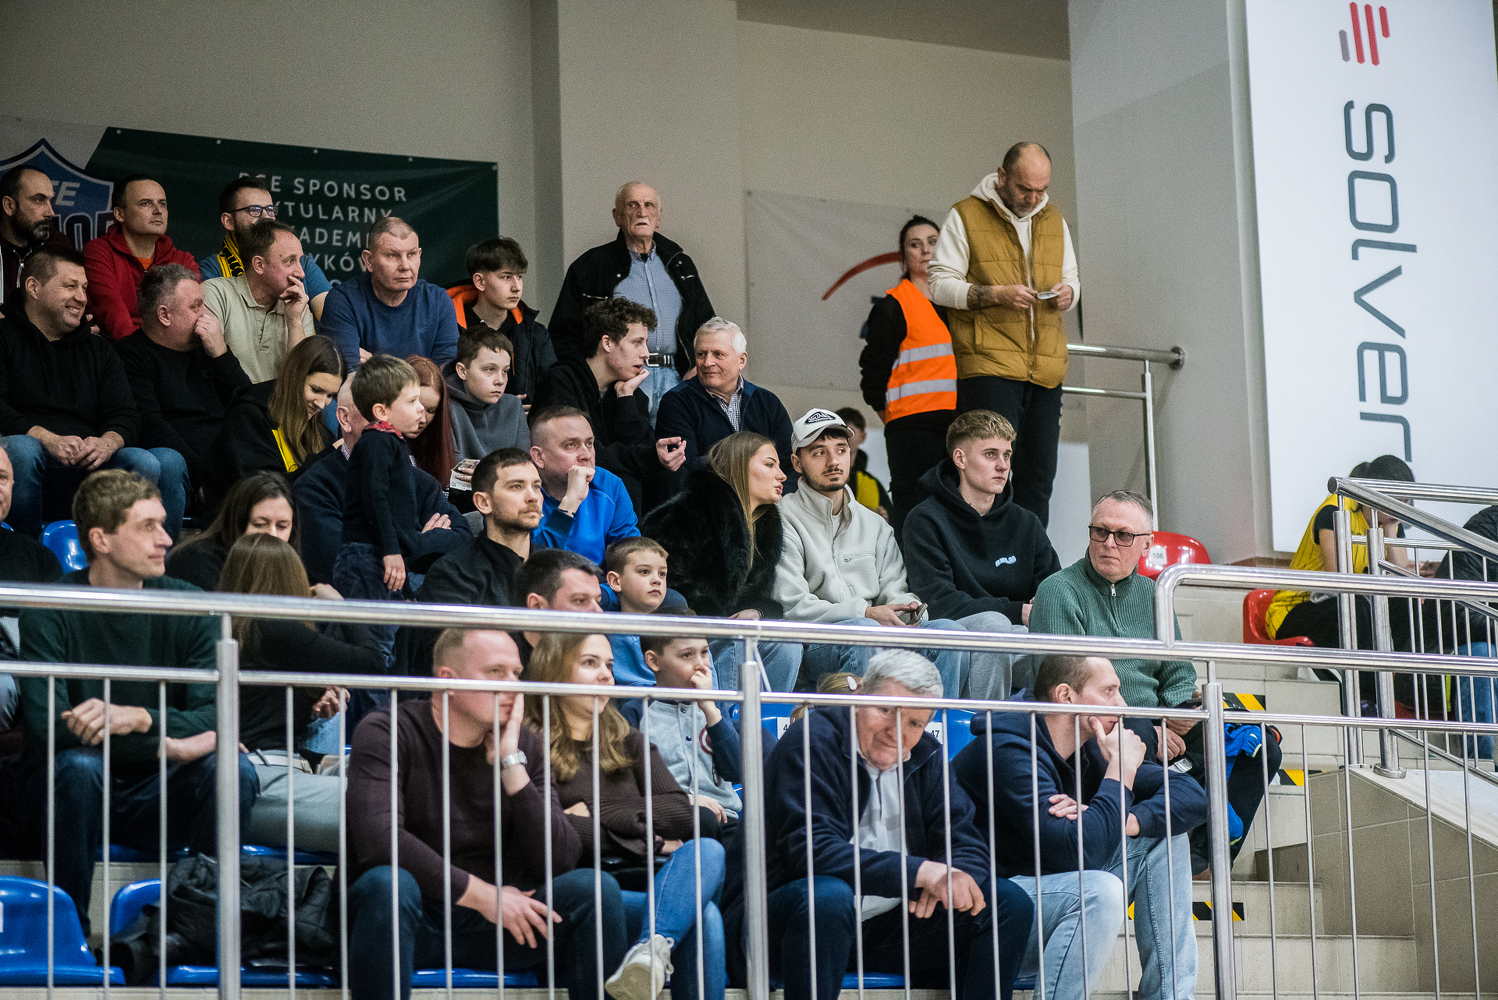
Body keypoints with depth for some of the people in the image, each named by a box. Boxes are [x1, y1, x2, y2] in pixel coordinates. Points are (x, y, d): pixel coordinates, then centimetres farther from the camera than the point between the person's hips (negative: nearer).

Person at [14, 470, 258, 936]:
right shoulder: (50, 614, -11)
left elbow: (214, 717, -11)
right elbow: (47, 727, -23)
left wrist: (138, 718, -32)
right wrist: (168, 743, -27)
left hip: (155, 801, 3)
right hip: (68, 794, -3)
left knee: (234, 770, -24)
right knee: (79, 766, -34)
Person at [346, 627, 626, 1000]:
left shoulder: (526, 748, 5)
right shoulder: (386, 734, -8)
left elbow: (559, 863, -5)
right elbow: (376, 839, -24)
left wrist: (511, 764, -14)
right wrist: (483, 895, -19)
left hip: (492, 924, 4)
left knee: (596, 887, -16)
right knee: (388, 884, -37)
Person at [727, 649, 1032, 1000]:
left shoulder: (925, 756, 10)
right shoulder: (812, 741, -11)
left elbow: (970, 848, 5)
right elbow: (811, 850, -24)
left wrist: (944, 879, -22)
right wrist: (921, 872, -30)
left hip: (890, 926, 7)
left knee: (1009, 903, -6)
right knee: (828, 896, -40)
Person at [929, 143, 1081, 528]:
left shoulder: (1054, 221, 17)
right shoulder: (966, 216, 1)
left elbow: (1072, 280, 25)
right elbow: (939, 284, -3)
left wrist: (1067, 293, 1)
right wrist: (995, 295, -17)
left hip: (1046, 368, 6)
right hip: (988, 365, -6)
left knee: (1038, 479, 6)